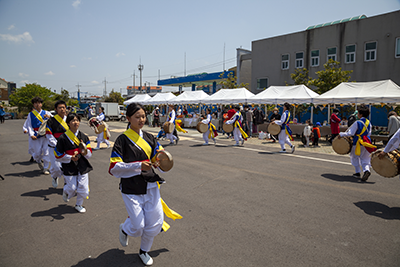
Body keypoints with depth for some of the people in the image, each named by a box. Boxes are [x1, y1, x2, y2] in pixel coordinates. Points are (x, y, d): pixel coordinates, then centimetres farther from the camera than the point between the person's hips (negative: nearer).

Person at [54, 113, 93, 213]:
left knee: (83, 188, 3)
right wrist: (70, 157, -13)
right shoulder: (63, 138, -7)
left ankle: (79, 205, 28)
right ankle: (66, 192, 39)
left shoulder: (83, 137, 3)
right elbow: (58, 155, -2)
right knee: (72, 188, 0)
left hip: (82, 167, 3)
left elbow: (89, 154, 5)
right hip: (69, 168, -3)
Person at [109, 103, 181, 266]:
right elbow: (114, 168, -15)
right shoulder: (123, 140, -10)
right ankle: (124, 229, 36)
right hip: (131, 189, -4)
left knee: (155, 224, 6)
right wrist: (138, 166, -24)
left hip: (151, 186, 5)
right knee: (138, 227, -2)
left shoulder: (149, 138, 6)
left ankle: (144, 251, 36)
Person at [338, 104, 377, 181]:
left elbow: (350, 133, -16)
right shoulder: (369, 123, 4)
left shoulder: (357, 123, -16)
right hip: (366, 143, 5)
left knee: (354, 157, 16)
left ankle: (357, 172, 19)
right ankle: (366, 170, -13)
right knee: (365, 159, 12)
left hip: (357, 143, -5)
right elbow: (369, 134, 13)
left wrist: (341, 134, -5)